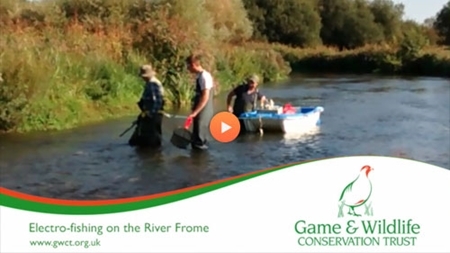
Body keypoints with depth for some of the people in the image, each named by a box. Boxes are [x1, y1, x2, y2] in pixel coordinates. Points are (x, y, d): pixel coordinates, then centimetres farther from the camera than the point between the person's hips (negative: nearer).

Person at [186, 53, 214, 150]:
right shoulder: (199, 76, 11)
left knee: (200, 136, -4)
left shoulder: (204, 76, -18)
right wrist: (195, 111, 19)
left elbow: (205, 97, -23)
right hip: (200, 111, 10)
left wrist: (195, 112, -24)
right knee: (198, 135, 15)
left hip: (203, 111, -10)